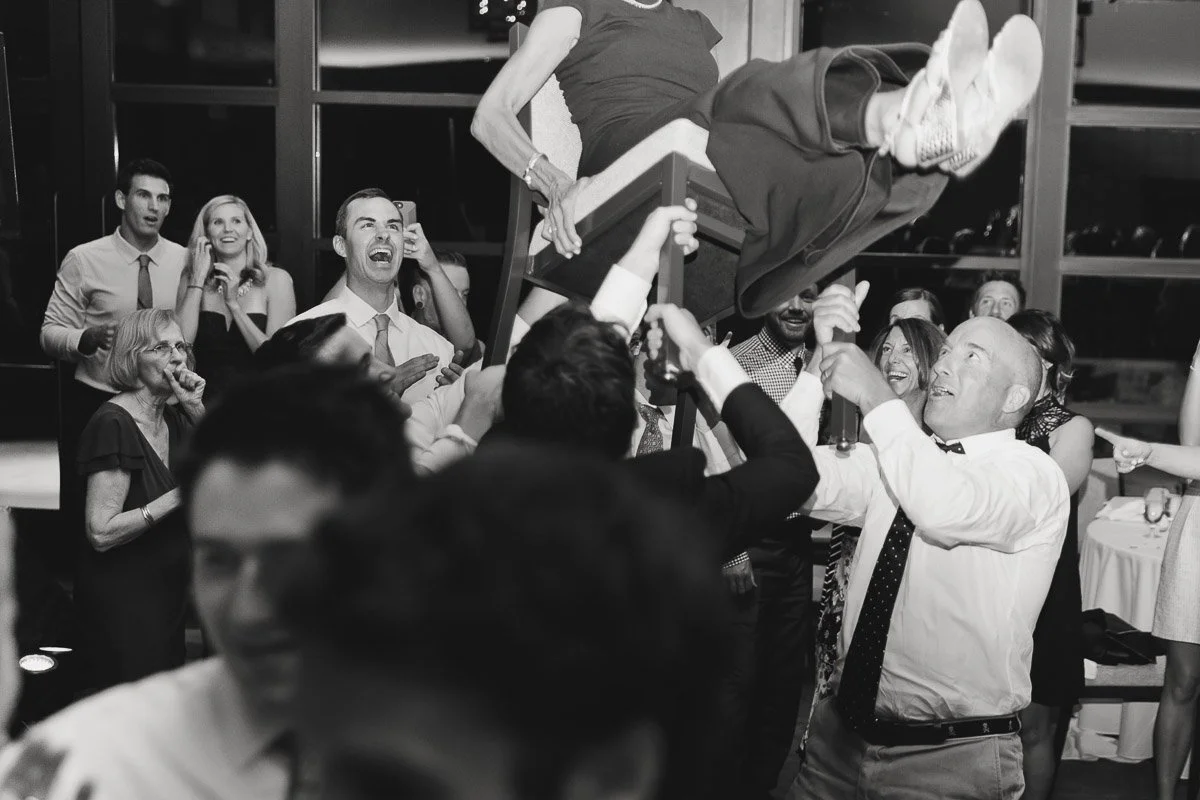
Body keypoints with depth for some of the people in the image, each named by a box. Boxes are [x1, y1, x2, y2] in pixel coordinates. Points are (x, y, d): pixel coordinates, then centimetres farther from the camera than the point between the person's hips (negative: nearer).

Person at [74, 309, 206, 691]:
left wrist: (197, 411, -12)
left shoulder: (175, 417, 5)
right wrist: (179, 496, -28)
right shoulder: (113, 424, -20)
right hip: (122, 604, -8)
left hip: (168, 595, 8)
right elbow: (101, 533, -24)